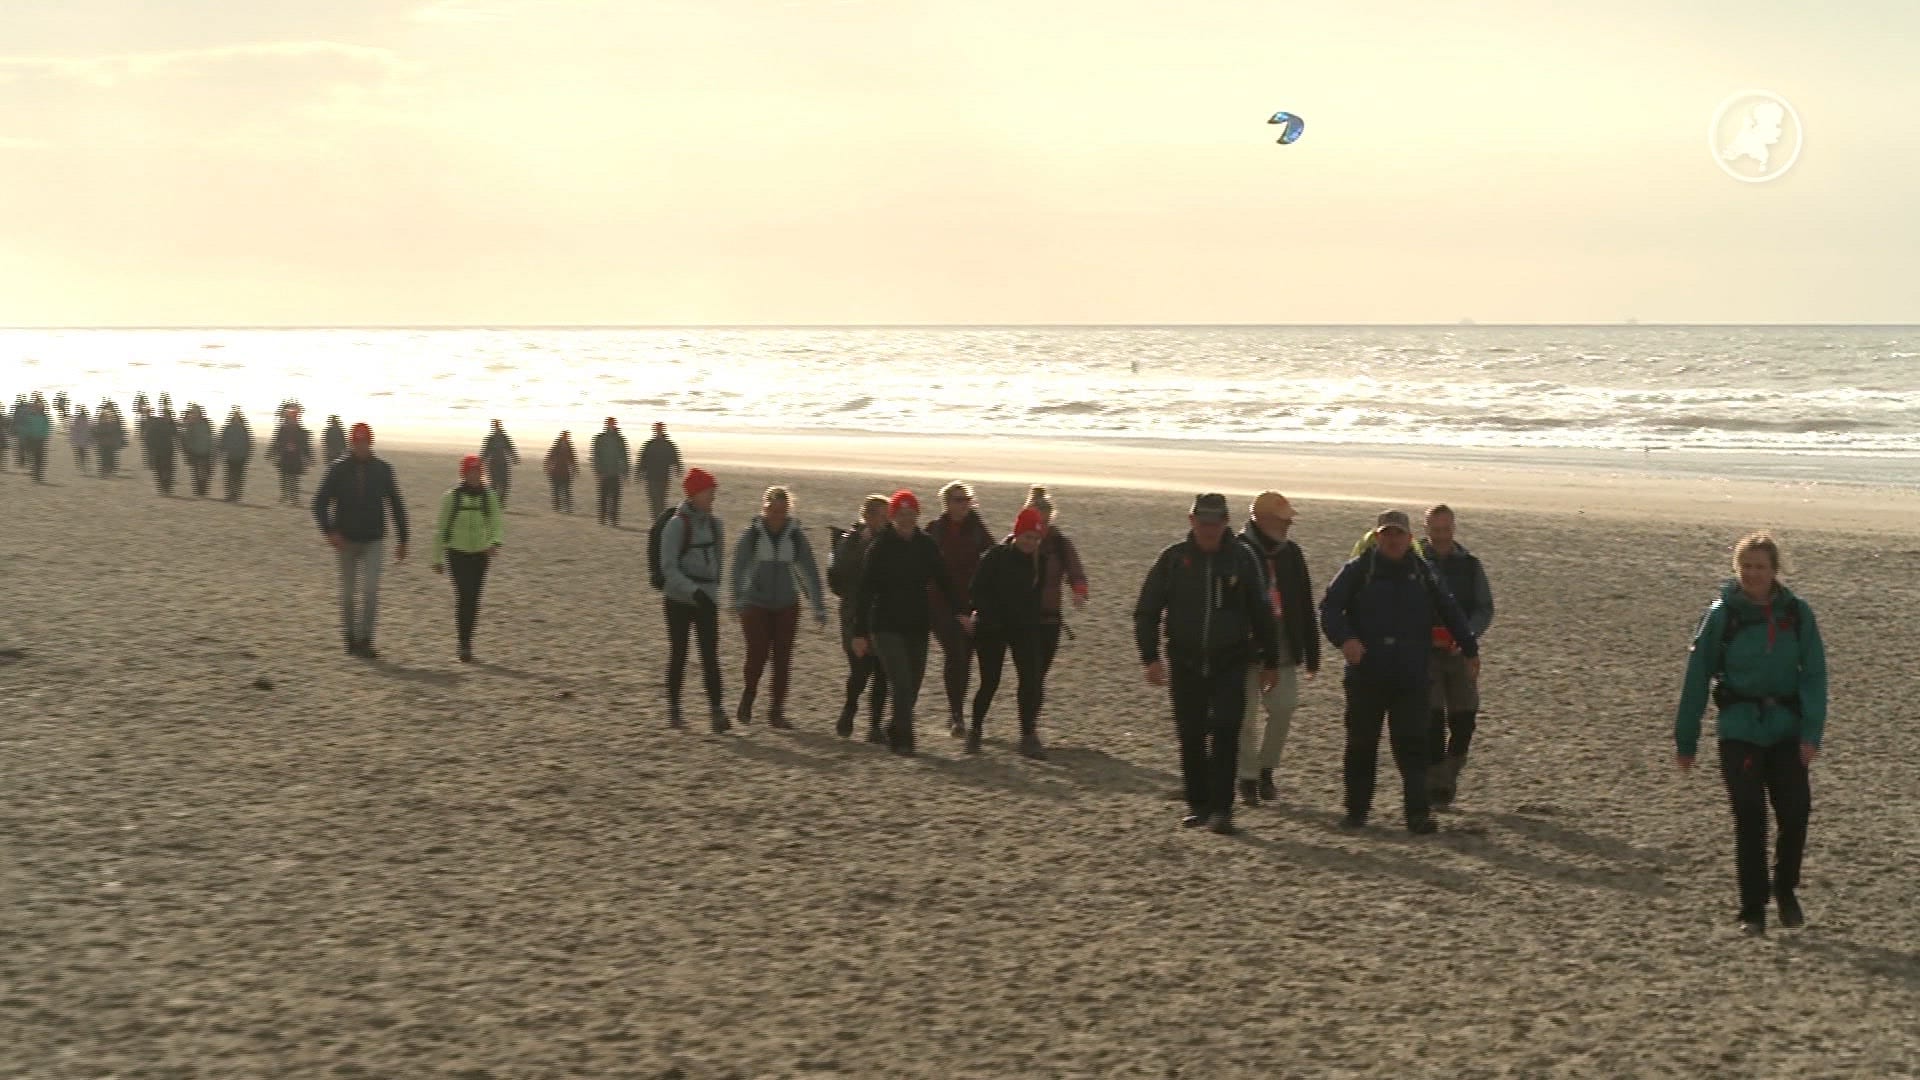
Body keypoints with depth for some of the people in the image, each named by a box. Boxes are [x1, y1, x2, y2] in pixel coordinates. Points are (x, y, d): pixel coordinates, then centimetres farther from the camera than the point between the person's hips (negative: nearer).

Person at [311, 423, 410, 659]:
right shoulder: (338, 469, -3)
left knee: (370, 591, -12)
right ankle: (350, 638, 21)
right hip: (346, 540, 0)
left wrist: (403, 540, 5)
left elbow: (396, 505, 6)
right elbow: (320, 503, -2)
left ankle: (364, 641, -10)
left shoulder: (383, 470, -1)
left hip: (373, 541, 0)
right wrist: (330, 532, -17)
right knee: (349, 594, 8)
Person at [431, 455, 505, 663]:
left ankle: (467, 641, 20)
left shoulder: (489, 496, 3)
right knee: (463, 596, -13)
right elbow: (441, 527, 4)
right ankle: (464, 645, -10)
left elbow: (498, 522, 0)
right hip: (457, 552, -3)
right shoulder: (452, 496, -3)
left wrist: (496, 542, -22)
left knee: (474, 599, 5)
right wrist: (438, 558, 6)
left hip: (481, 553, 3)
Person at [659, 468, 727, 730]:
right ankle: (673, 711, 18)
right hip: (679, 600, -4)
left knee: (710, 655, -6)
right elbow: (668, 567, -17)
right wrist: (695, 591, -26)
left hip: (707, 600, 4)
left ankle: (716, 712, -11)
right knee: (678, 655, 6)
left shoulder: (714, 524, 6)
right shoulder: (677, 525, -12)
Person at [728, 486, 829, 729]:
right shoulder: (751, 534, -6)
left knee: (783, 659, 0)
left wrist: (819, 606, -5)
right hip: (755, 604, -2)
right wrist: (736, 600, -27)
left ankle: (777, 713, 8)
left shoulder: (796, 536, 0)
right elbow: (738, 568, -14)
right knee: (757, 655, -9)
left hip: (787, 606, 2)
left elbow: (810, 571, 0)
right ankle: (746, 702, 16)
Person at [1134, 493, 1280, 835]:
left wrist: (1270, 661, 11)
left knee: (1225, 732, -12)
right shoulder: (1173, 559, -1)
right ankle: (1198, 804, 21)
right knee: (1191, 736, 7)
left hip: (1230, 662, -1)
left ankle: (1221, 809, -10)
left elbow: (1261, 613, 9)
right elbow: (1147, 611, 3)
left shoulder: (1241, 559, 0)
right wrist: (1150, 657, -6)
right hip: (1186, 663, 1)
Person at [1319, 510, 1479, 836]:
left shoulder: (1422, 573, 9)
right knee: (1361, 744, 8)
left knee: (1412, 746, -7)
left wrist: (1470, 650, 20)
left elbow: (1449, 613, 19)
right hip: (1366, 675, -1)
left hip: (1411, 677, 1)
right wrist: (1344, 638, -24)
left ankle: (1419, 814, -9)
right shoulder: (1358, 571, 1)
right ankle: (1357, 809, 21)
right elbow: (1329, 608, -6)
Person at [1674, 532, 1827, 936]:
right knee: (1750, 819, -3)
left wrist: (1812, 733, -12)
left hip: (1786, 730, 1)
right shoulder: (1722, 615, -4)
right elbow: (1697, 678, 0)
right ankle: (1752, 910, 9)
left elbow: (1814, 675, -2)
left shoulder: (1797, 613, -1)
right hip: (1739, 731, -1)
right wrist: (1686, 740, 2)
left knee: (1796, 810, -6)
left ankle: (1785, 890, 21)